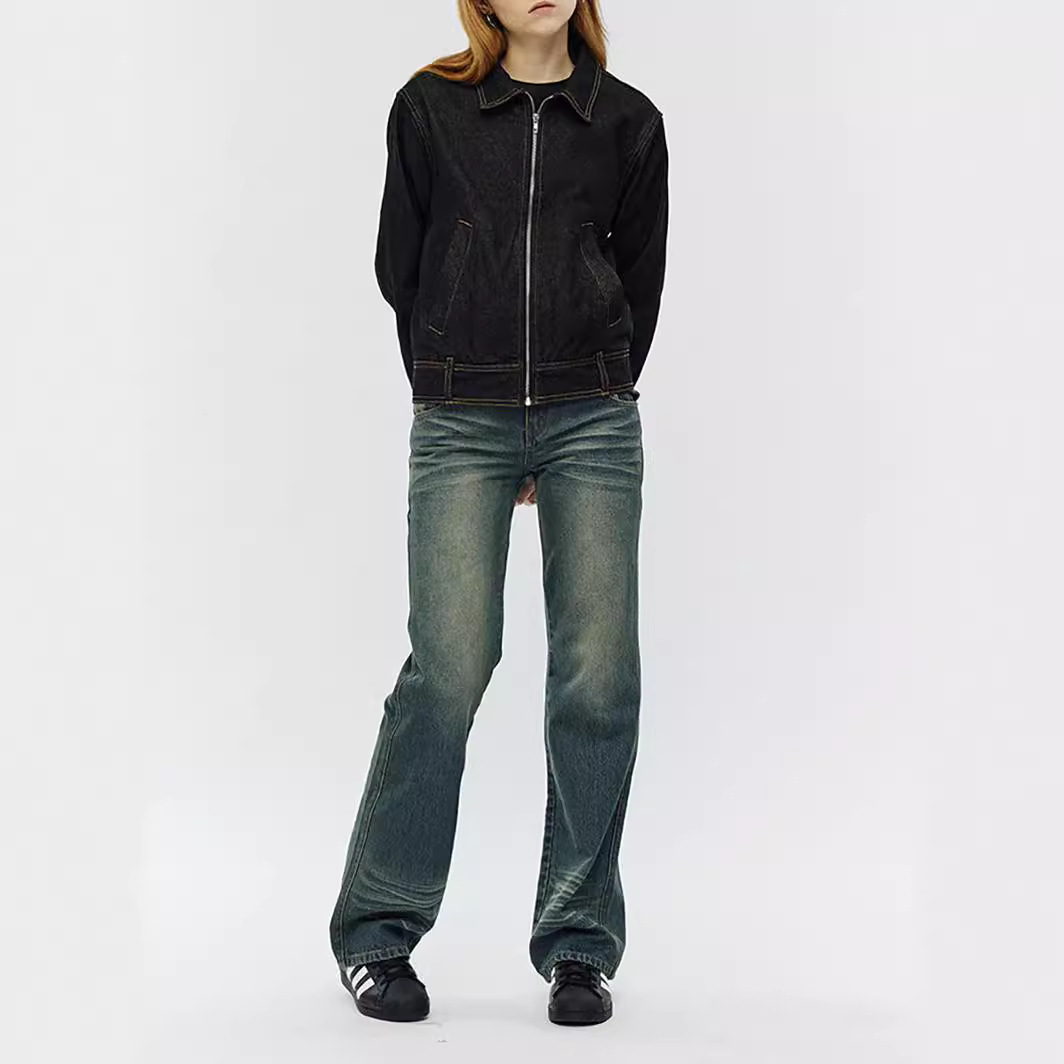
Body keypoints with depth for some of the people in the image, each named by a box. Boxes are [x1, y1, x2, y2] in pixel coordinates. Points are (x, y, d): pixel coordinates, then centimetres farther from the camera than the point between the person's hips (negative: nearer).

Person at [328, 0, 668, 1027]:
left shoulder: (628, 121, 8)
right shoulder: (429, 107, 6)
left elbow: (640, 285, 13)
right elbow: (399, 268, 11)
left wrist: (581, 399, 11)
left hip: (592, 421, 1)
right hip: (461, 428, -1)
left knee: (598, 677, -4)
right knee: (450, 666, -10)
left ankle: (578, 946, 9)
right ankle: (375, 931, 7)